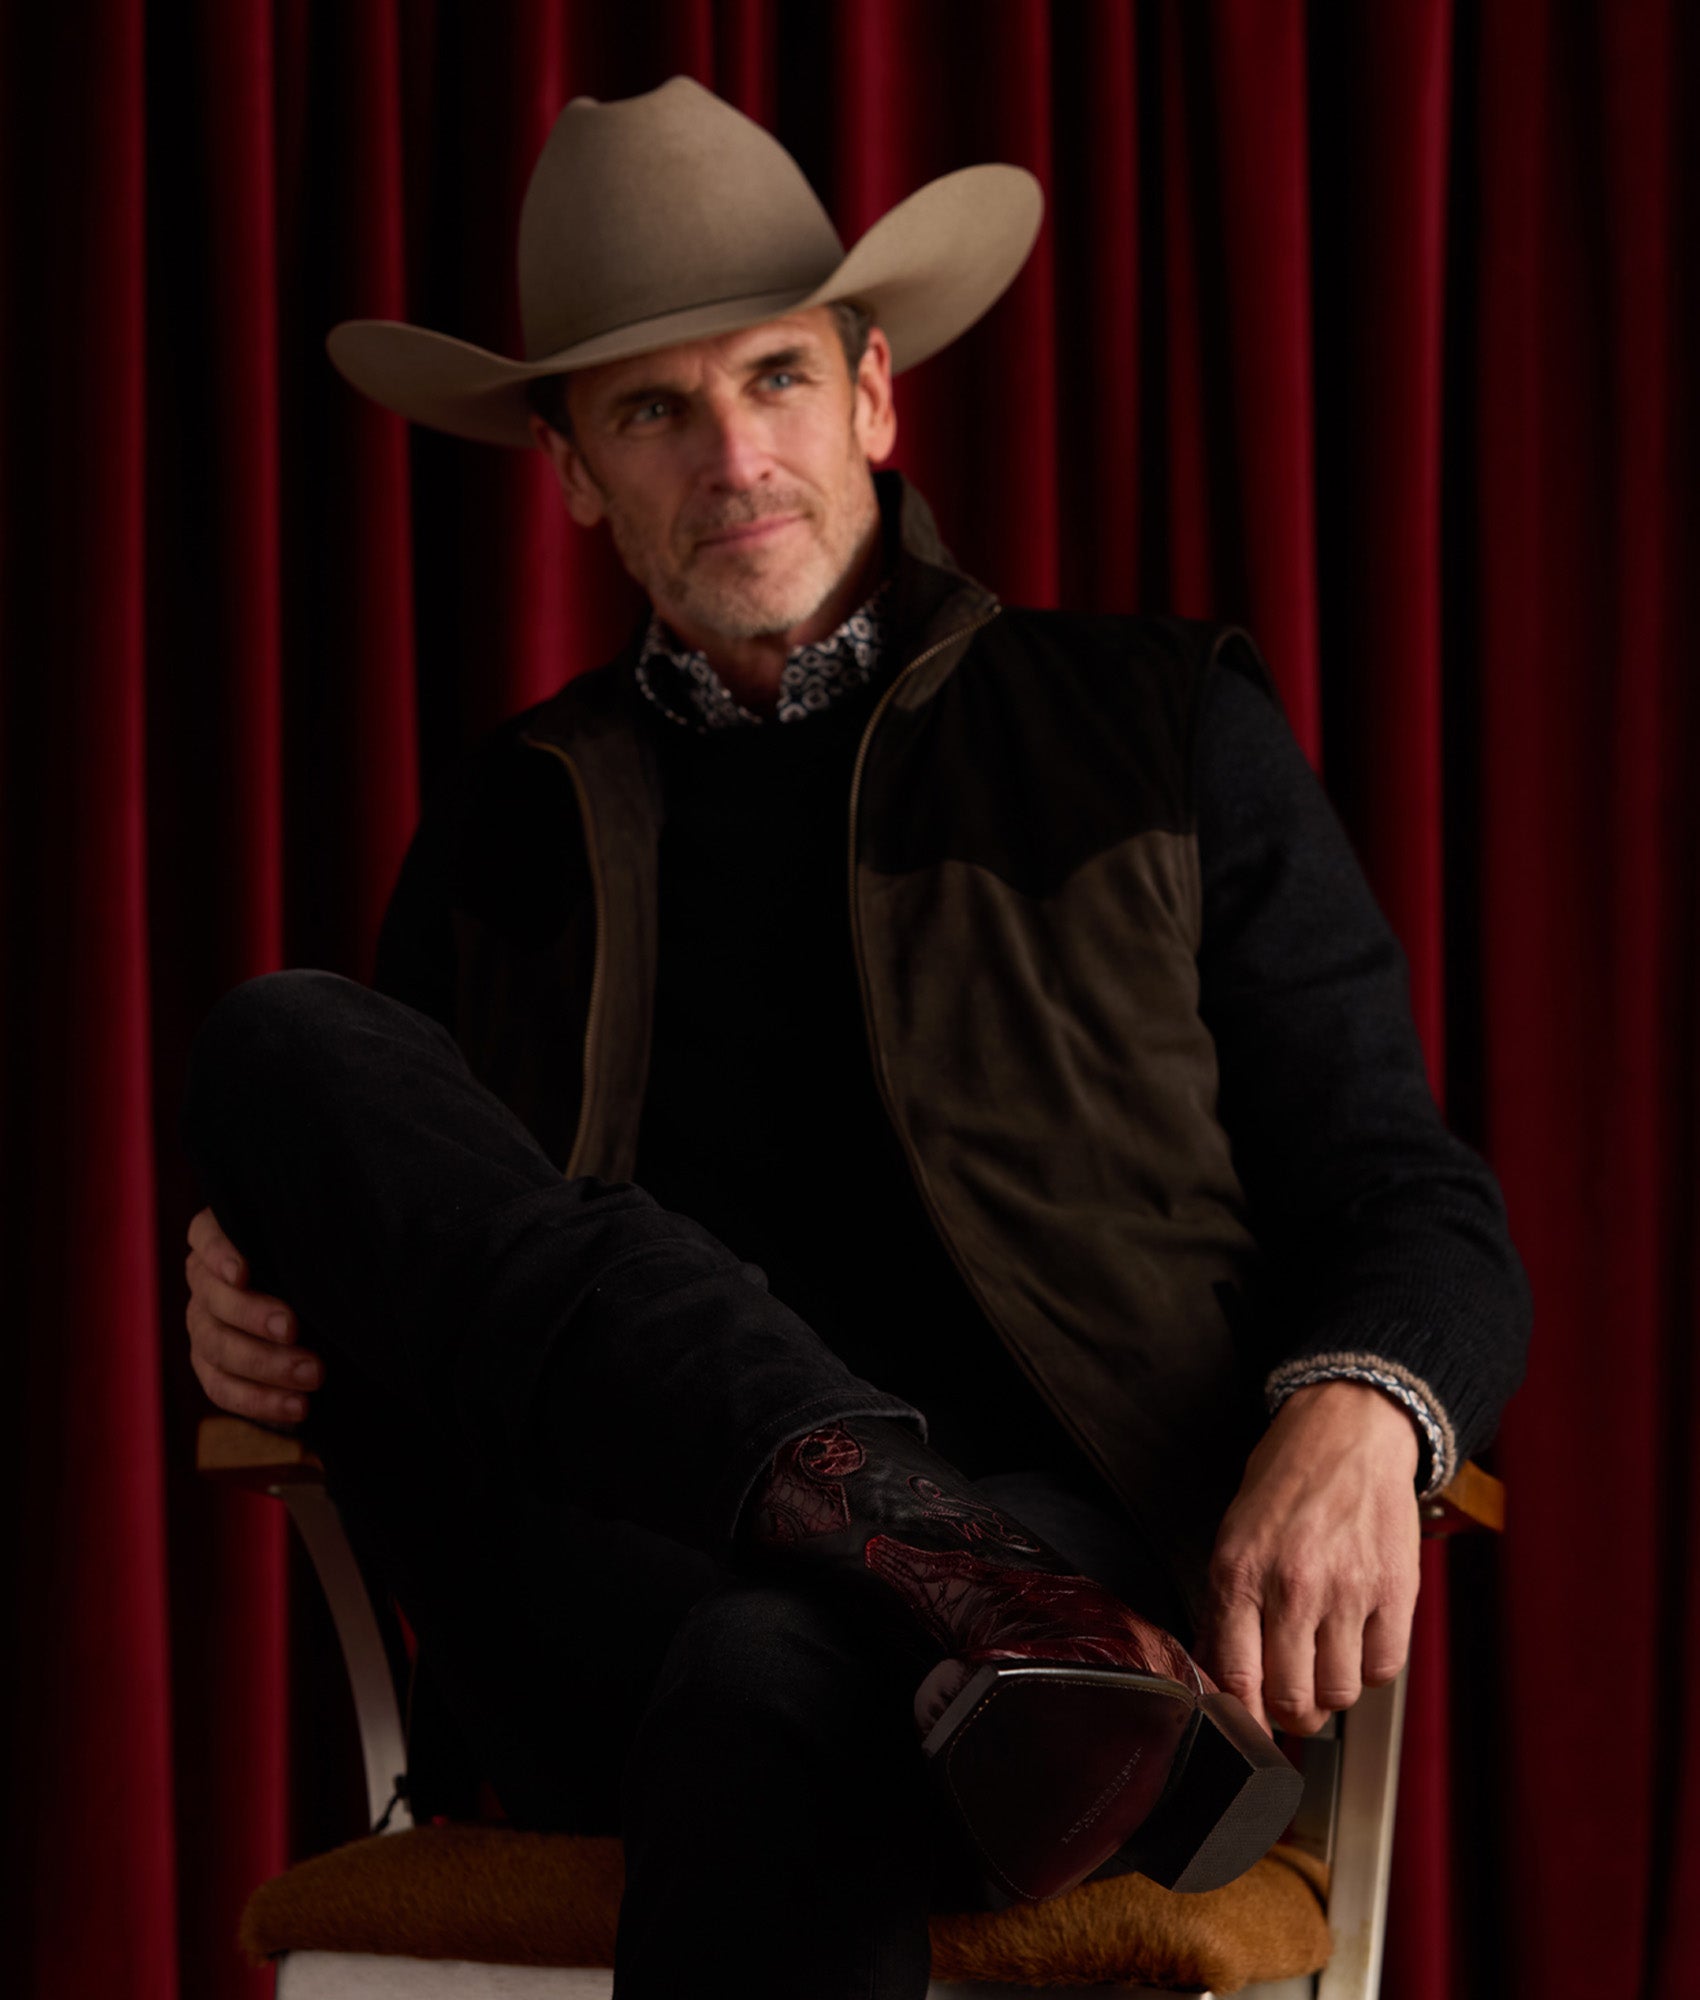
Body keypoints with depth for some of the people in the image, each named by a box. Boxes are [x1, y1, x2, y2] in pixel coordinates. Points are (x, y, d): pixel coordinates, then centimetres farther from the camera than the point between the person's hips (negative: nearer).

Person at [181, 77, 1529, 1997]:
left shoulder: (1165, 732, 14)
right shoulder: (510, 829, 21)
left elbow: (1418, 1211, 9)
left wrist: (1353, 1417, -16)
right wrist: (277, 1306, 0)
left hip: (1079, 1539, -5)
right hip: (619, 1613, 5)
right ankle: (981, 1592, -34)